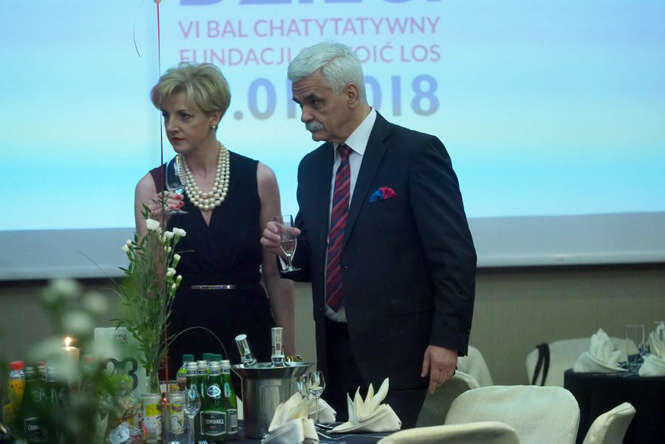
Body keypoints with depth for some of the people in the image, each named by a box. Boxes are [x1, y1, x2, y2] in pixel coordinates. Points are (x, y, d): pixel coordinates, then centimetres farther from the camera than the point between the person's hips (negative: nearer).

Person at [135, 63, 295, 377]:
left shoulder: (258, 178, 2)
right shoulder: (152, 187, 2)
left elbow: (275, 273, 6)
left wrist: (288, 351, 4)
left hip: (248, 332, 0)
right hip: (181, 336, 0)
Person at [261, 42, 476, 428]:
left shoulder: (417, 153, -8)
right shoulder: (312, 167, 14)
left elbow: (454, 255, -10)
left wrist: (447, 339, -15)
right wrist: (287, 249, -2)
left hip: (395, 350, -6)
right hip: (334, 350, 6)